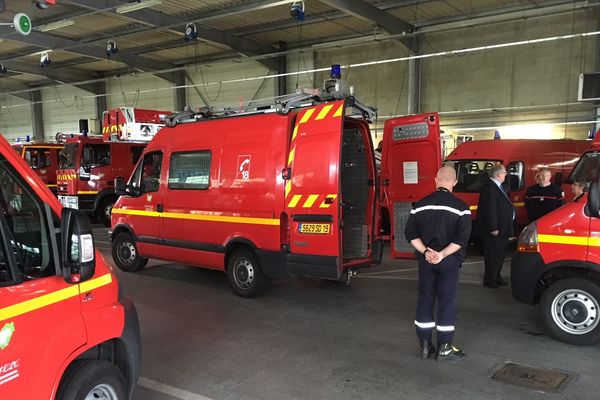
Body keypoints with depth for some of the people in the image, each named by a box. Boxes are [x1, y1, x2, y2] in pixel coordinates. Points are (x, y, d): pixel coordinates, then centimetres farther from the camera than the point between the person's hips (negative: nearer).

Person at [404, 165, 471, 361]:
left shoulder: (420, 205, 2)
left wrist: (425, 252, -7)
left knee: (424, 300, 12)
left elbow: (411, 234, -1)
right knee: (446, 302, 5)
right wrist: (442, 254, -15)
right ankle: (444, 348, 11)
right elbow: (462, 238, -14)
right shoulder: (460, 207, -7)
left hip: (425, 260, 3)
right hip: (449, 261, -3)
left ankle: (425, 345, 18)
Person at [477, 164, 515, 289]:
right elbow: (489, 209, -24)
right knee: (493, 255, -2)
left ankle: (497, 277, 30)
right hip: (494, 231, -10)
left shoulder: (497, 186, 13)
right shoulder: (489, 188, -19)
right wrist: (493, 228, -24)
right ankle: (489, 280, 8)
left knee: (499, 254, 18)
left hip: (502, 229, 10)